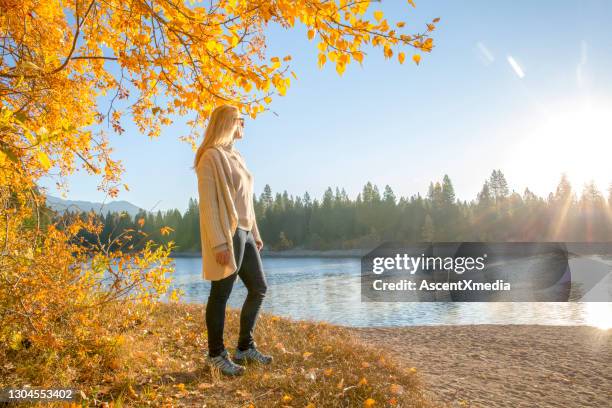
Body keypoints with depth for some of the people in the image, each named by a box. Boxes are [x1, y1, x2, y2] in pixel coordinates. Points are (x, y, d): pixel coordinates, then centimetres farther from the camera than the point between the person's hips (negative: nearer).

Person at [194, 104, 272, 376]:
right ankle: (217, 355, 16)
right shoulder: (211, 156, -10)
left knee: (259, 288, 13)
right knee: (221, 295, 1)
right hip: (226, 234, -9)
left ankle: (245, 348, 25)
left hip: (244, 232, 10)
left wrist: (255, 234, 19)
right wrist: (219, 243, -22)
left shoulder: (236, 157, 18)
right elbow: (208, 203, -16)